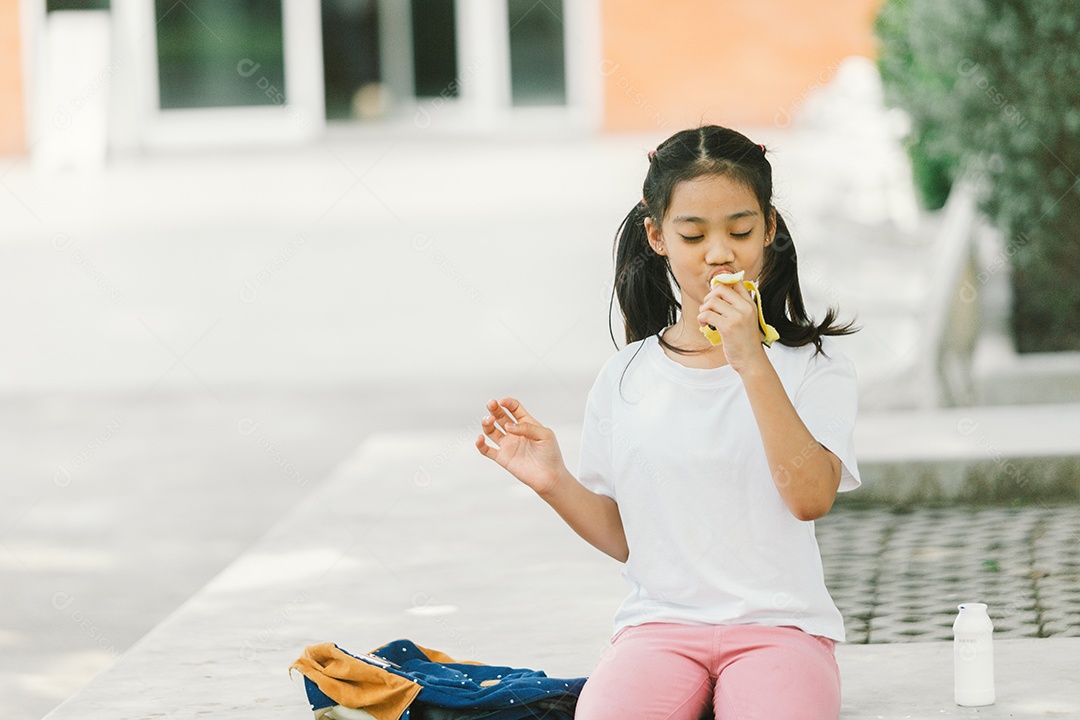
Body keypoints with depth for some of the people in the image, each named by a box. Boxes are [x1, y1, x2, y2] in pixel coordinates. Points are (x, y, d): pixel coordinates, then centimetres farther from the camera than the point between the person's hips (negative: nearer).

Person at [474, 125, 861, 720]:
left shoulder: (812, 364, 4)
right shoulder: (625, 378, 11)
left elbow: (810, 497, -13)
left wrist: (752, 362, -18)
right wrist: (554, 483, -3)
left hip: (778, 623, -1)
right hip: (660, 622, 1)